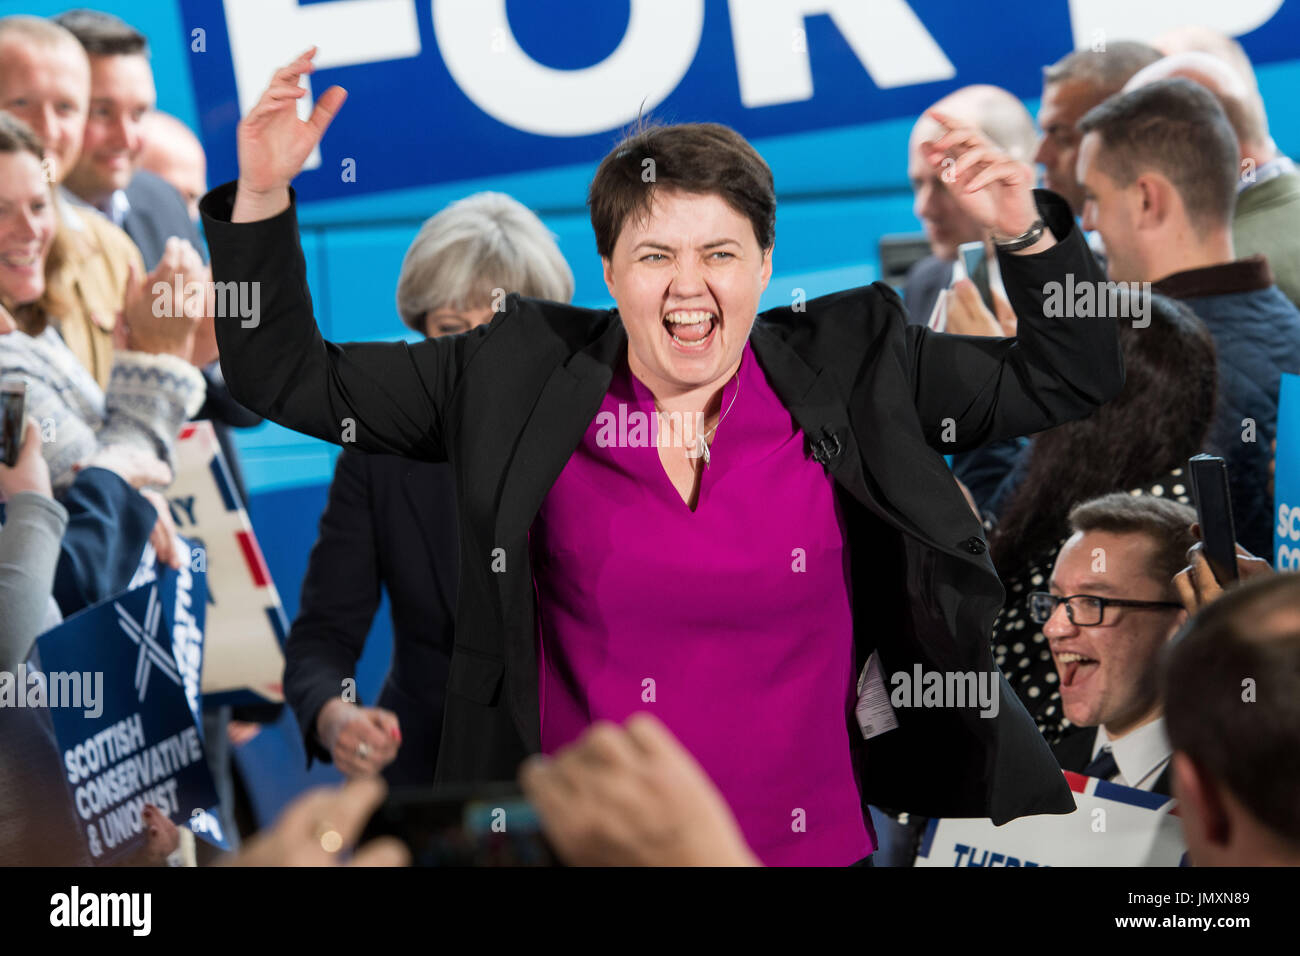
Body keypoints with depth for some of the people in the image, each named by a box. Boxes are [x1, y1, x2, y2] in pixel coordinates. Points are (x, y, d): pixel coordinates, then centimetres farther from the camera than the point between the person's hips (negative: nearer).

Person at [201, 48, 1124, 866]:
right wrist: (262, 198, -6)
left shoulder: (851, 370, 1)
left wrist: (1026, 235, -8)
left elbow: (1067, 381, 8)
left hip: (817, 842, 0)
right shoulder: (522, 378, -1)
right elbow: (291, 381, 5)